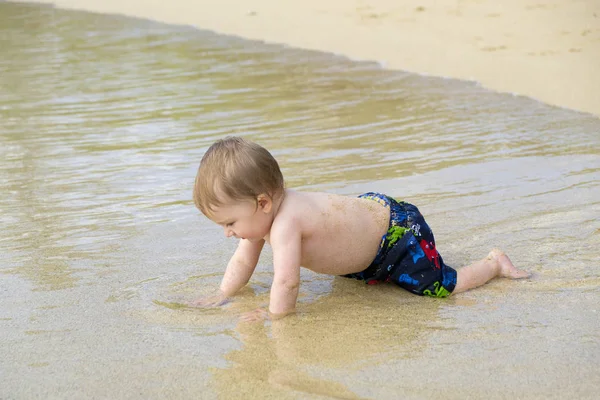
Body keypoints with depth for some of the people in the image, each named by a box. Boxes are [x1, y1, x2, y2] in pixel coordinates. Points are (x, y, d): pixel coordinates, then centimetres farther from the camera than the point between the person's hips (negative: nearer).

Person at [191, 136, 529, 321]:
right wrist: (222, 296, -3)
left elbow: (287, 280, -43)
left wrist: (276, 315, -27)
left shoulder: (285, 222, -39)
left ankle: (495, 263, 22)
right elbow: (244, 260, 3)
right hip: (370, 208, 9)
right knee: (348, 270, 35)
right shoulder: (265, 212, -10)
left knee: (445, 286, 1)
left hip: (397, 230, -9)